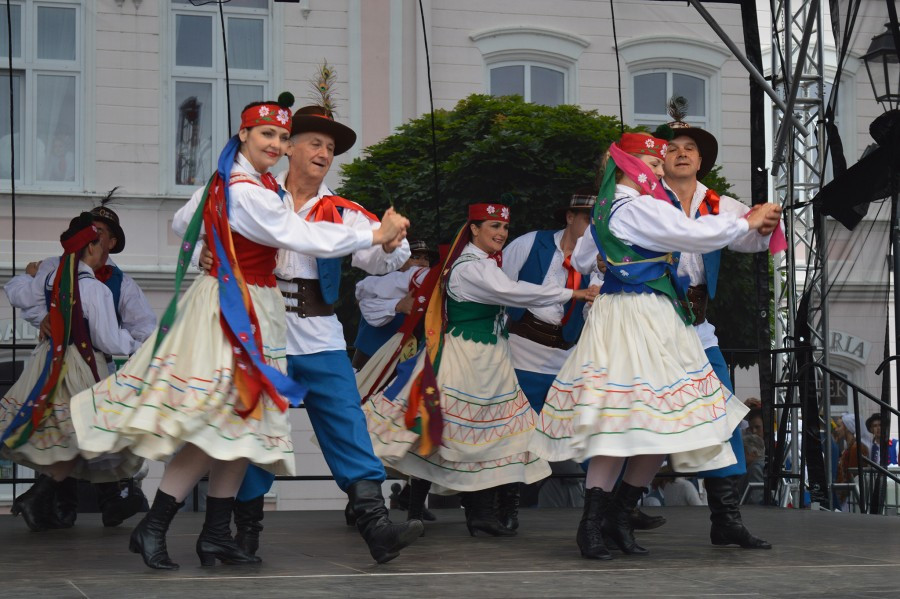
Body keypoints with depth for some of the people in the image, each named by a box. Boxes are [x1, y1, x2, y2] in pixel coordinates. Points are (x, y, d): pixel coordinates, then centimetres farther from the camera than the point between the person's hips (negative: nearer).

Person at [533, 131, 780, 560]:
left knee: (662, 423, 7)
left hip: (657, 323, 10)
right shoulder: (638, 208, -13)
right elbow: (699, 235, -17)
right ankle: (592, 525, -5)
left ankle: (618, 515, 12)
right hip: (634, 318, -10)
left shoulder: (607, 209, 18)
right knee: (620, 424, -9)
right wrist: (748, 222, -3)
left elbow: (581, 259, 31)